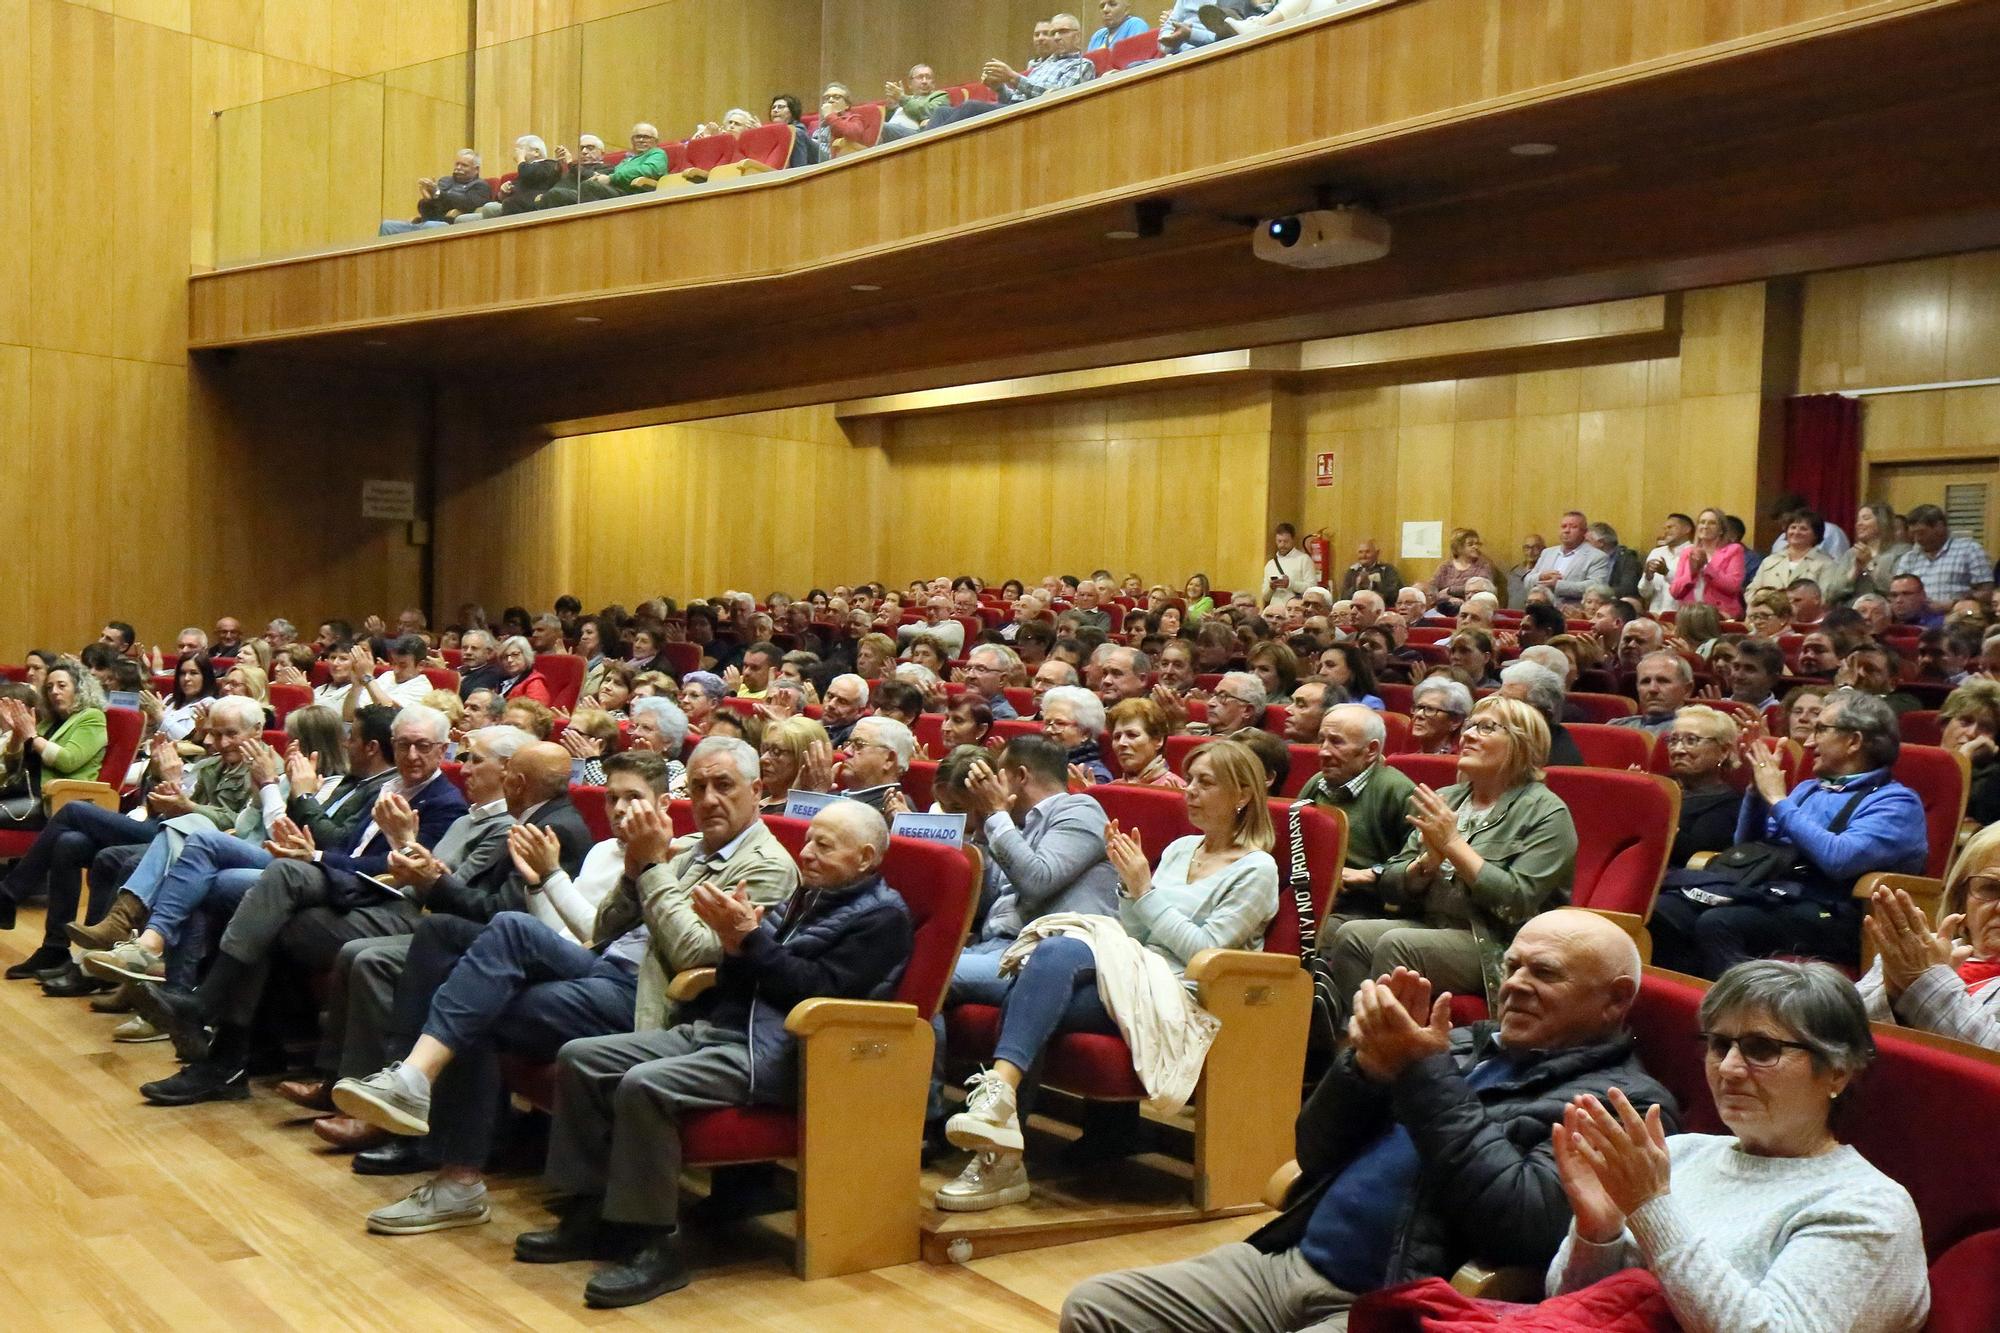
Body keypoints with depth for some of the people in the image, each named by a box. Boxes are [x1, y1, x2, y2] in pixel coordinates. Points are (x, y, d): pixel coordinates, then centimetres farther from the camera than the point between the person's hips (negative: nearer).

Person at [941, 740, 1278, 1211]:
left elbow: (1203, 951, -7)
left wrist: (1145, 891, -6)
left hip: (1175, 996, -6)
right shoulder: (1180, 849, 24)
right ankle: (1000, 1157, -29)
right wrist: (1128, 884, 4)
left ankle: (1000, 1086, -44)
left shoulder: (1256, 869, 3)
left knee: (1060, 953, -32)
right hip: (1130, 975, 6)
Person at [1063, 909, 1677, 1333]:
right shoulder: (1468, 1045, 16)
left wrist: (1423, 1074, -14)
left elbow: (1523, 1226, -19)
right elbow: (1314, 1153, 14)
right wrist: (1369, 1062, -5)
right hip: (1285, 1263, 7)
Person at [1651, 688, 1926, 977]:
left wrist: (1778, 801, -8)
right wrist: (1757, 788, 11)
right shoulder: (1809, 789, 25)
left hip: (1823, 911, -7)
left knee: (1717, 924, -34)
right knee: (1661, 911, -21)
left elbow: (1839, 859, -17)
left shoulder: (1897, 802, 1)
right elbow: (1747, 844, 25)